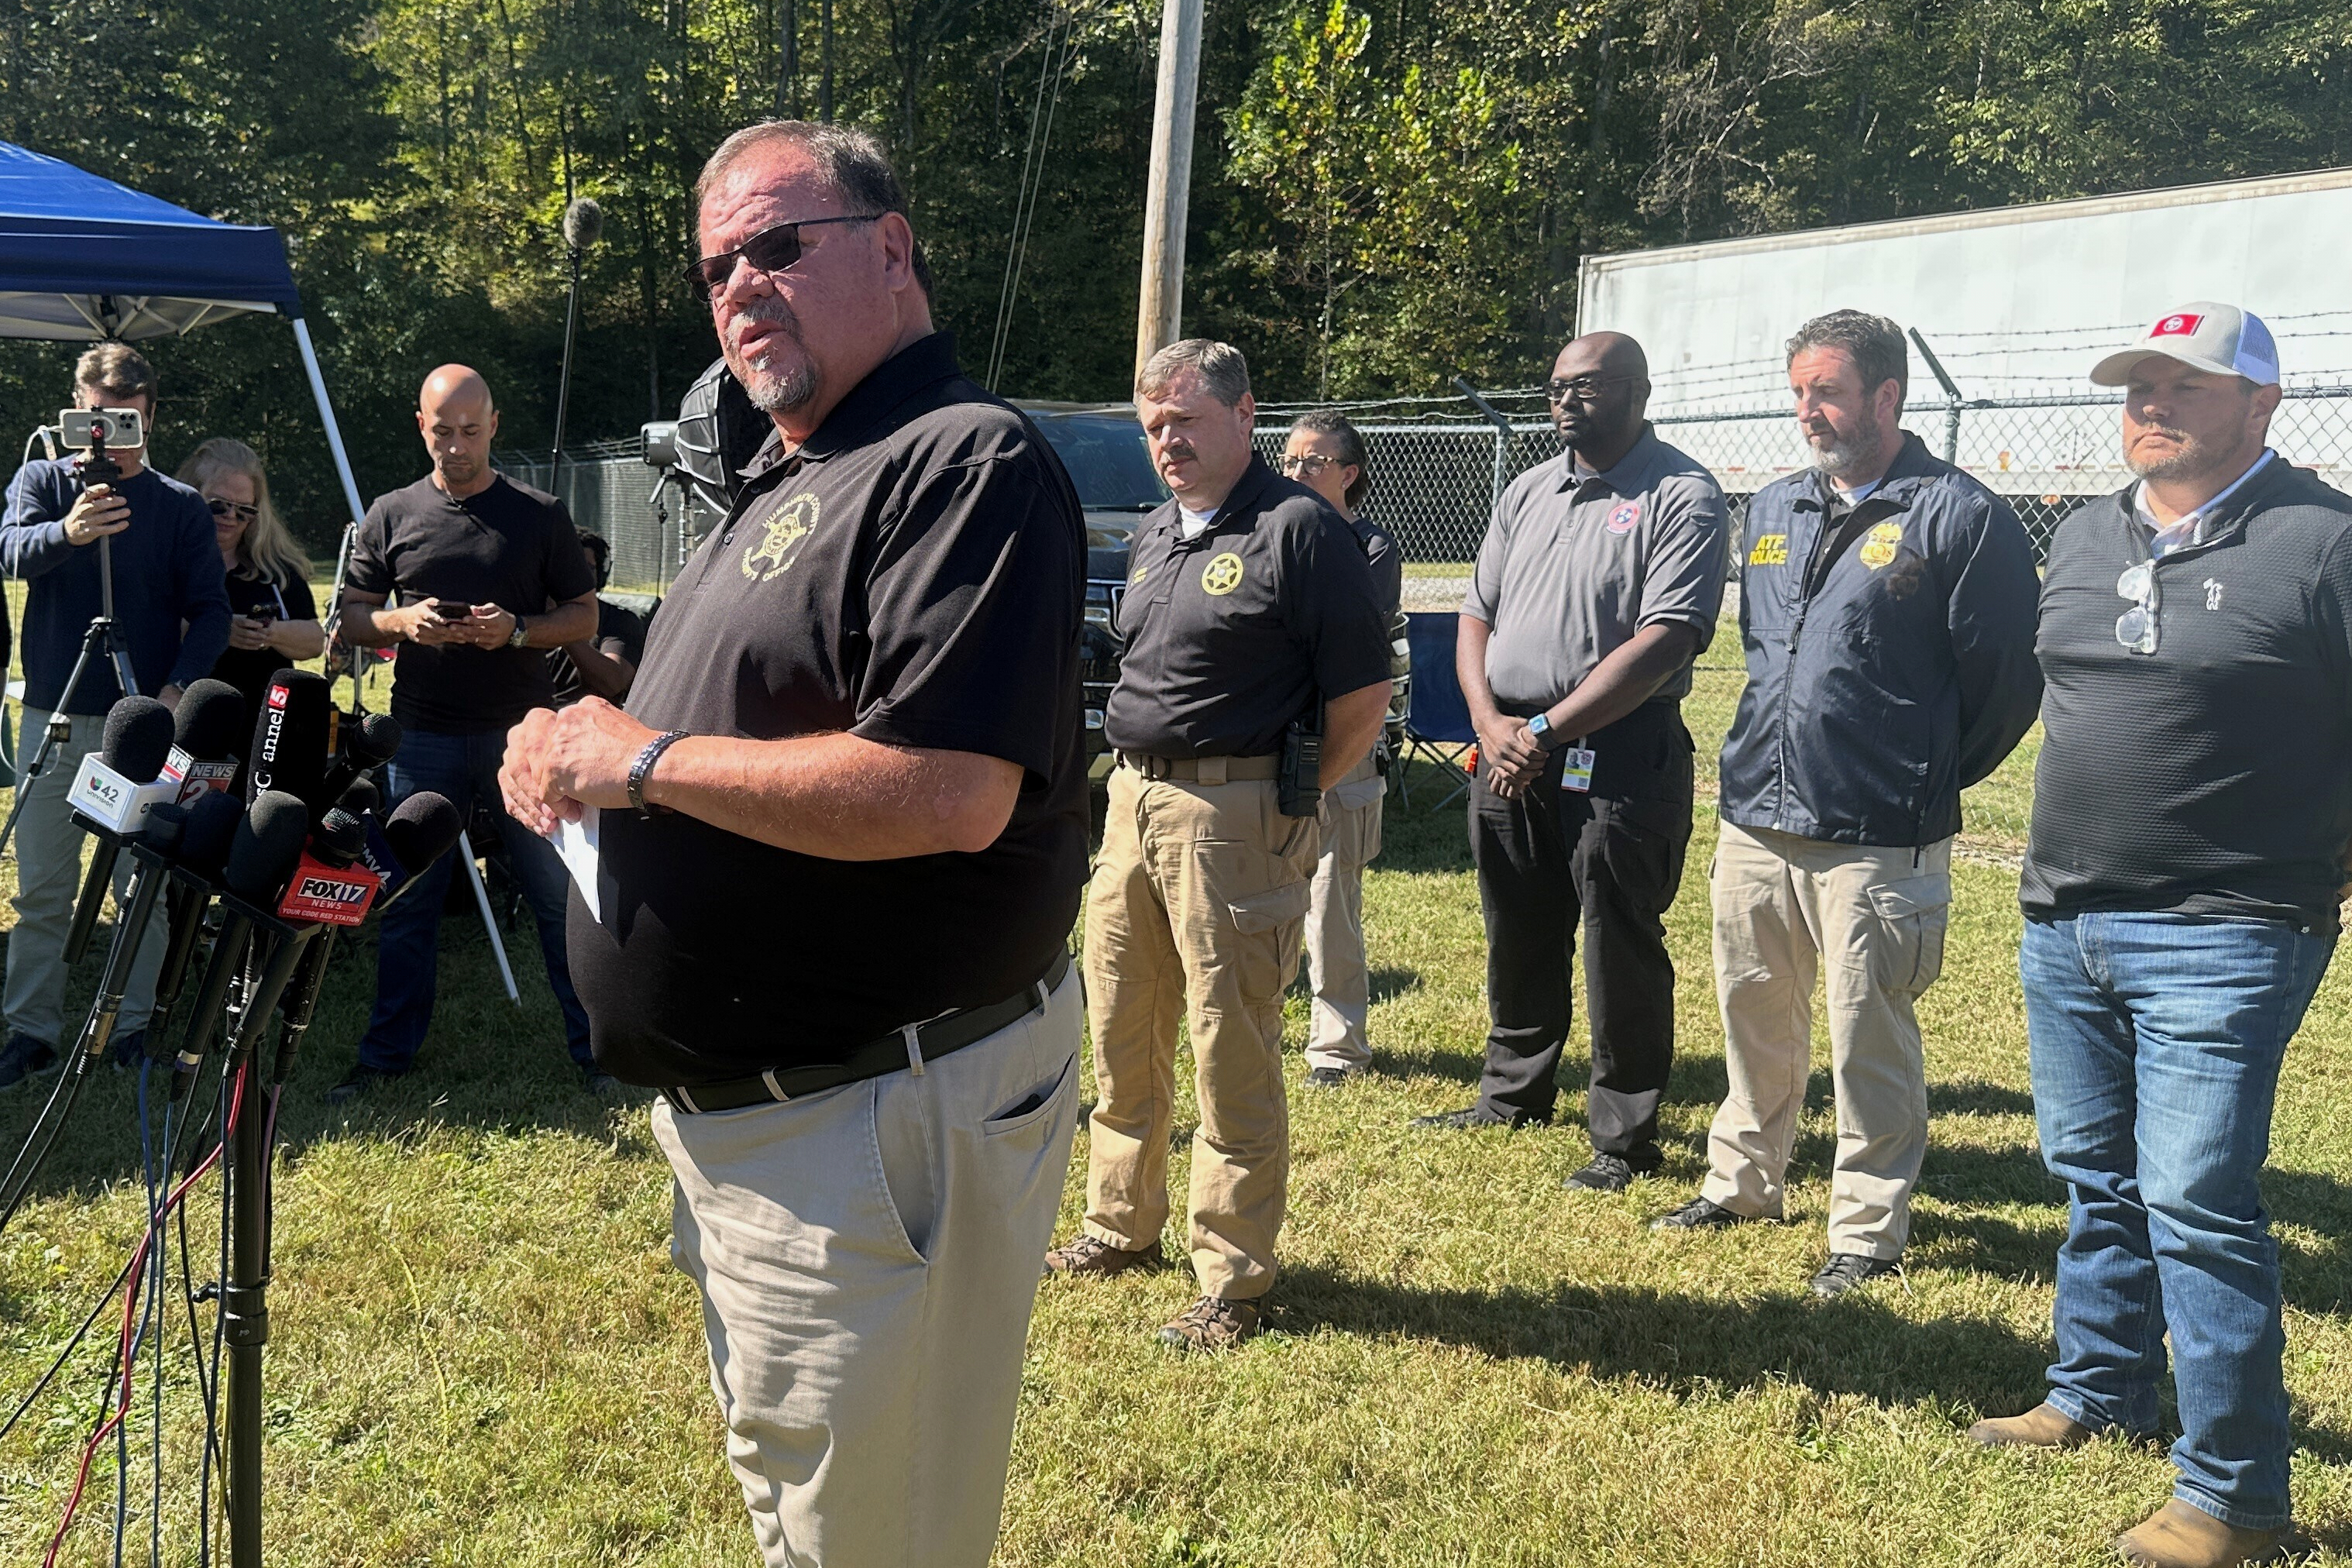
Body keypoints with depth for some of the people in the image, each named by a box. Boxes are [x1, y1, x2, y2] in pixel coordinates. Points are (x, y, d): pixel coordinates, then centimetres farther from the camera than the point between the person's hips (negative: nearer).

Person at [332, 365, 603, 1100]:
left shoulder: (541, 515, 4)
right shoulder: (390, 516, 9)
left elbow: (584, 616, 5)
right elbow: (353, 619, 11)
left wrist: (516, 630, -14)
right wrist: (401, 623, -11)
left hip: (524, 734, -2)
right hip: (424, 736, 2)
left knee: (560, 895, 0)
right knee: (406, 901, 8)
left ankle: (595, 1051, 10)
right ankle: (387, 1054, 21)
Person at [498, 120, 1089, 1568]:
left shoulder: (966, 462, -16)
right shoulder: (786, 485, 16)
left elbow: (947, 793, -29)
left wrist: (638, 762, -18)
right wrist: (577, 763, 2)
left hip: (881, 1126, -10)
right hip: (742, 1117, 10)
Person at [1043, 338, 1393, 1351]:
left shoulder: (1299, 529, -10)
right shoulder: (1153, 536, 15)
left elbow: (1364, 692, -11)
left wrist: (1291, 800, -5)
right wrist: (1141, 775, 15)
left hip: (1234, 809, -8)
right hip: (1132, 799, 8)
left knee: (1232, 1050, -2)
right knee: (1122, 1032, 17)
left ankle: (1233, 1278, 9)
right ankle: (1121, 1227, 34)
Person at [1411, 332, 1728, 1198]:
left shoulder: (1681, 496, -7)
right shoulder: (1527, 493, 15)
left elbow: (1665, 640, -17)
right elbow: (1477, 615, 14)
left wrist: (1547, 731, -18)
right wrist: (1491, 721, -5)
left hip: (1620, 760, -6)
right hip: (1508, 755, 7)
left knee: (1621, 951, 1)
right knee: (1518, 939, 17)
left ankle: (1625, 1136, 13)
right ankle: (1514, 1094, 35)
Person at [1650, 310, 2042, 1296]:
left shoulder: (1959, 516, -9)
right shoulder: (1774, 510, 13)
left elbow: (2007, 678, -6)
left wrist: (1924, 778, 2)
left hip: (1876, 840, -6)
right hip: (1753, 821, 7)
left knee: (1870, 1042, 2)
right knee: (1755, 1021, 17)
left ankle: (1869, 1231, 15)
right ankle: (1741, 1185, 34)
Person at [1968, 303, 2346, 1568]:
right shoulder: (2085, 536, 12)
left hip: (2217, 940, -7)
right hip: (2064, 925, 7)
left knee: (2197, 1206, -7)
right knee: (2094, 1179, 18)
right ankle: (2101, 1394, 36)